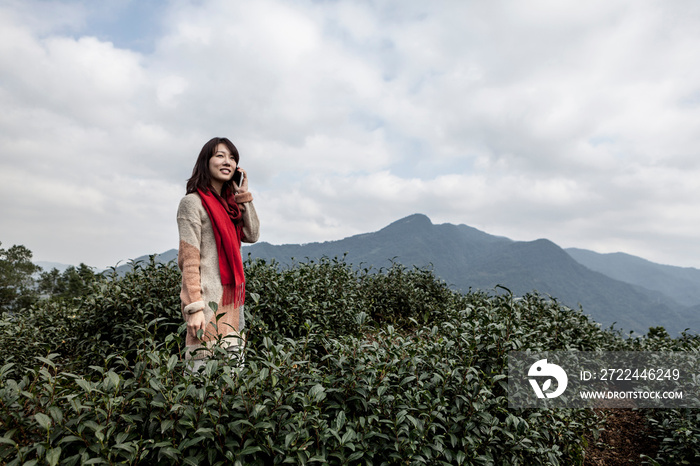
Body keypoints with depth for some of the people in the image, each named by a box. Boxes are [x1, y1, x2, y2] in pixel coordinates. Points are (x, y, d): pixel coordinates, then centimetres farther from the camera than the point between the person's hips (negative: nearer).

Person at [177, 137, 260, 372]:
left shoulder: (229, 203, 16)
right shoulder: (193, 202, -6)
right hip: (208, 298, -8)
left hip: (232, 298, 8)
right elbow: (189, 261, -12)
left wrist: (244, 195, 5)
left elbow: (252, 235, 7)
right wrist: (194, 308, -19)